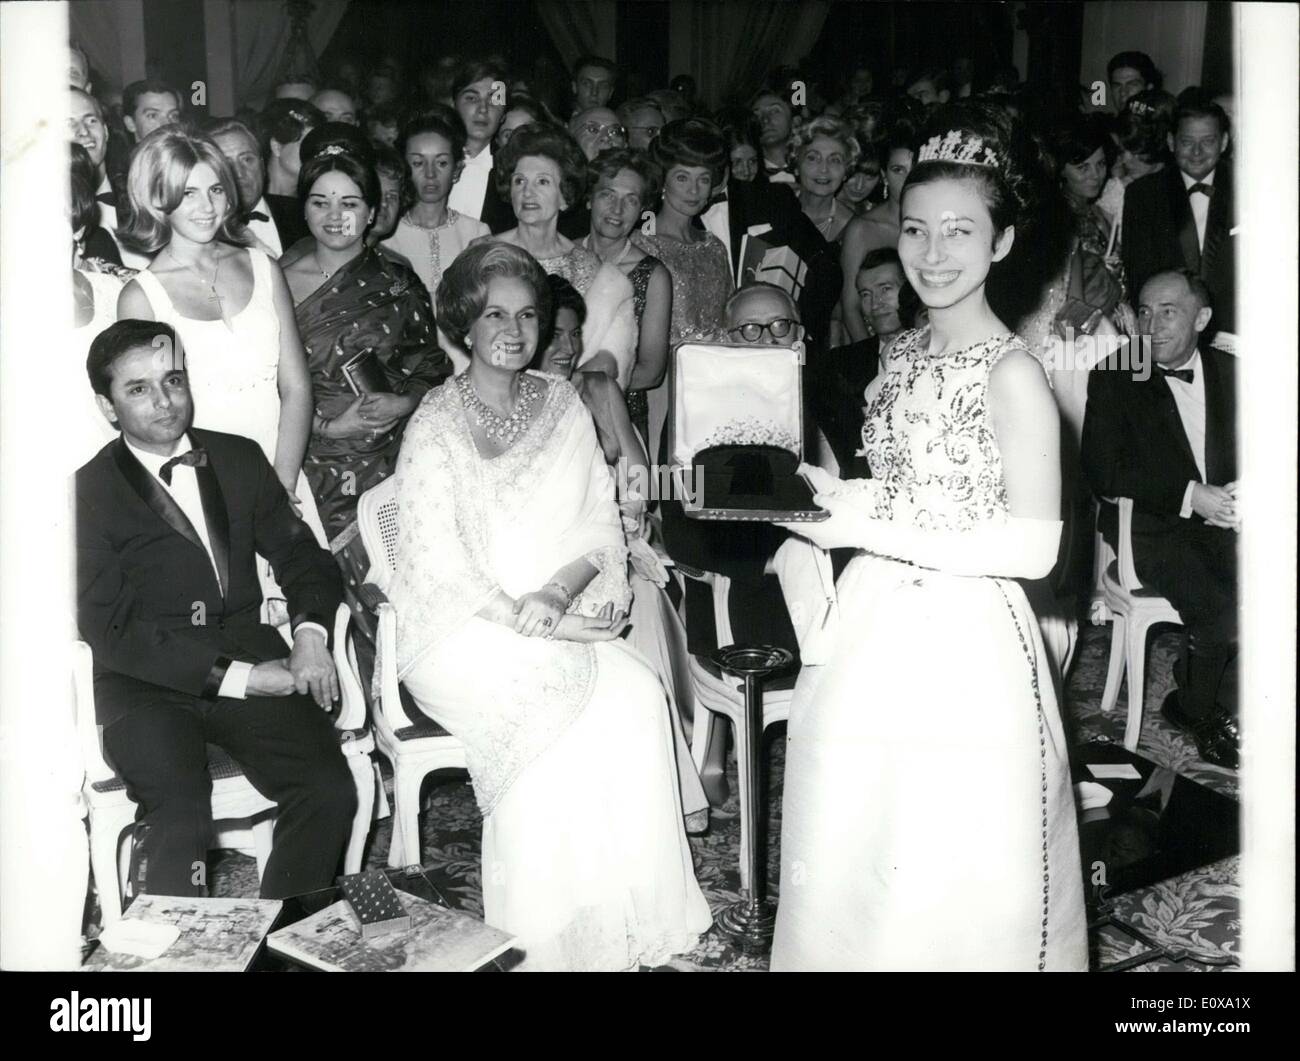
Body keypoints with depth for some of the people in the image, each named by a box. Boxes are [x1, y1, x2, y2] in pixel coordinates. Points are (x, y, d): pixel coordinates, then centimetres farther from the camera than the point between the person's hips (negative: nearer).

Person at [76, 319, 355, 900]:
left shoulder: (241, 459, 15)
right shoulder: (89, 493, 1)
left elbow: (301, 553, 17)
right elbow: (110, 630, -7)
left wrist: (310, 631, -6)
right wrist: (233, 677, -15)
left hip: (250, 660, 3)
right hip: (145, 686, -3)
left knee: (329, 790, -21)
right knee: (180, 815, -30)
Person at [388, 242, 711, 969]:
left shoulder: (564, 407, 11)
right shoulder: (437, 425, -3)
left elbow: (603, 527, 7)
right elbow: (437, 562, -10)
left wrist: (560, 590, -13)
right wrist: (524, 619, -19)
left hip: (562, 620, 4)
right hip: (464, 632, -4)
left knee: (638, 691, -25)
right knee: (553, 703, -31)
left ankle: (634, 922, -15)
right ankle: (547, 940, -17)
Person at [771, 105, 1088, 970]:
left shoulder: (1013, 374, -13)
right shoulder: (902, 355, 9)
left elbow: (1035, 548, -16)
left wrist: (876, 531, -19)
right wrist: (837, 498, 0)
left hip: (961, 649, -7)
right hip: (872, 636, 7)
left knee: (952, 885, 6)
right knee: (847, 863, 18)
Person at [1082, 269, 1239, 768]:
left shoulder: (1229, 372, 11)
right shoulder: (1114, 377, -1)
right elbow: (1102, 470, -10)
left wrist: (1242, 495, -10)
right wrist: (1189, 496, -17)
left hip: (1221, 521, 4)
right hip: (1150, 526, -4)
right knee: (1219, 607, -27)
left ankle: (1203, 707, -2)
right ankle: (1200, 710, 3)